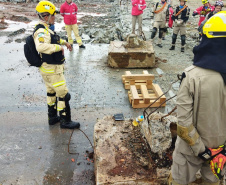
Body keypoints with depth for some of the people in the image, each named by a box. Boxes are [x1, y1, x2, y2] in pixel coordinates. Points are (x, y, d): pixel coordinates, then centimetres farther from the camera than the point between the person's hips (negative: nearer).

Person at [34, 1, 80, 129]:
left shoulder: (46, 29, 7)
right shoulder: (41, 32, -25)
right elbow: (41, 46, -47)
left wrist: (65, 42, 22)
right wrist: (59, 47, -35)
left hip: (49, 68, 11)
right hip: (52, 70, -11)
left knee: (51, 92, 21)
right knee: (63, 95, 0)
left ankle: (52, 117, 37)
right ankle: (65, 121, 14)